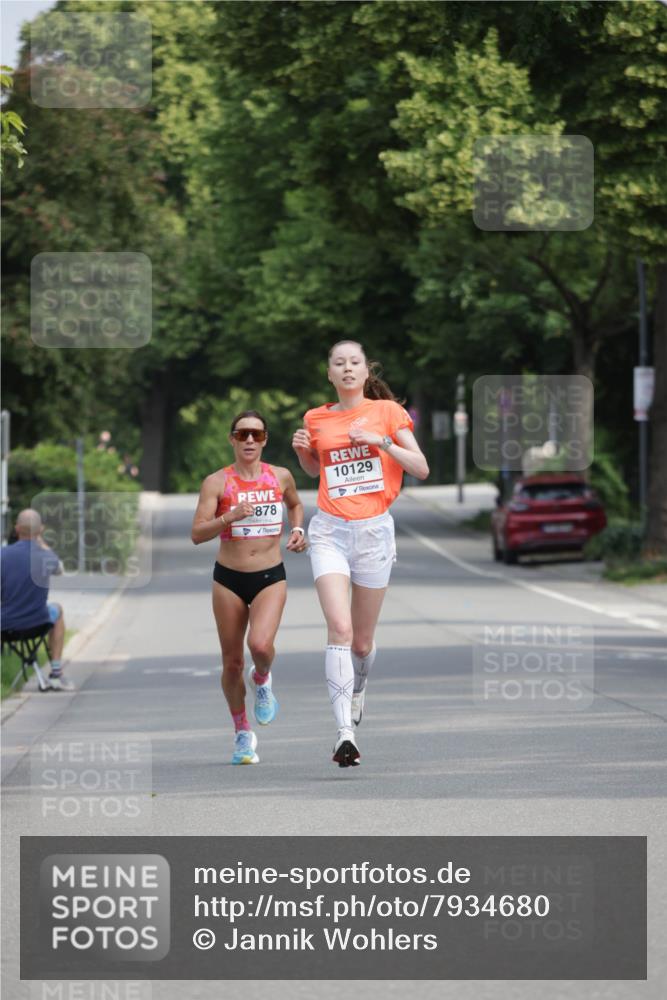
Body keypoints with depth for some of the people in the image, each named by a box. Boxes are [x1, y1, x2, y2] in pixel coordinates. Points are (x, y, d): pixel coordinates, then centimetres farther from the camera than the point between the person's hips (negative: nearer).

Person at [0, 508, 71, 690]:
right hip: (37, 621, 0)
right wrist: (41, 542, 13)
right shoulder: (46, 556, -11)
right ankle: (56, 673, 31)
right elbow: (58, 570, 15)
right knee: (57, 610, 34)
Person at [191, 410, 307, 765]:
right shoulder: (217, 482, -5)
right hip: (229, 579, 0)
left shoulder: (280, 477, 3)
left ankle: (262, 681, 11)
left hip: (271, 577, 0)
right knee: (232, 662, 5)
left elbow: (295, 504, 26)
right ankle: (242, 733, 25)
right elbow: (197, 534, -11)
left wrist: (297, 529, 7)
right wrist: (230, 517, -26)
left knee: (261, 644, -25)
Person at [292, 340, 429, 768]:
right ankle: (345, 733, -24)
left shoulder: (387, 411, 2)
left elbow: (421, 468, -2)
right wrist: (302, 451, 4)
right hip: (330, 529, 0)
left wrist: (380, 441, -13)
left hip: (375, 529, 0)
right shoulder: (316, 419, 8)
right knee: (339, 628, -18)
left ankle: (358, 689, 44)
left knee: (363, 639, 9)